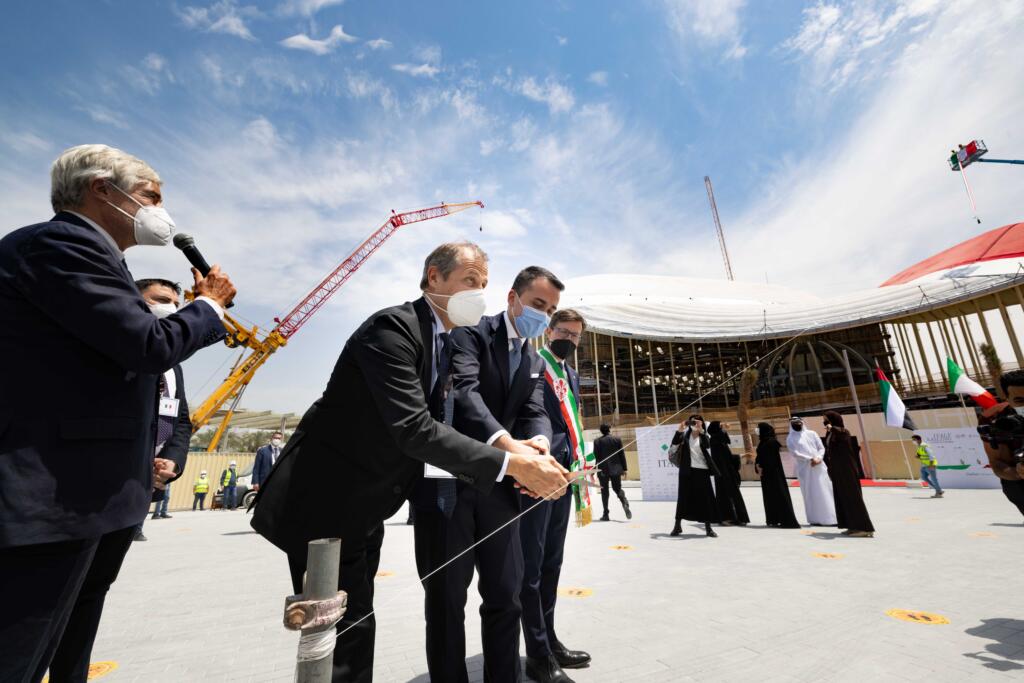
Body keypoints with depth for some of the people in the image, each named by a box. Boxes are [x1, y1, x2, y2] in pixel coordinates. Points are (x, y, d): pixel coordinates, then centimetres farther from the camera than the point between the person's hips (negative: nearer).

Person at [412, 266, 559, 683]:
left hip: (499, 485, 6)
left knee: (506, 595, 15)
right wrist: (507, 444, -38)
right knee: (445, 597, 8)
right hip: (448, 480, -5)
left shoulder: (536, 362, 14)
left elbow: (535, 412, 2)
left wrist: (539, 444, -22)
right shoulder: (471, 333, -7)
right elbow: (464, 391, -23)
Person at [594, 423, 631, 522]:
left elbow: (596, 456, -4)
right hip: (616, 469, 1)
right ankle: (625, 503, -14)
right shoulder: (617, 439, 0)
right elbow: (622, 455, 1)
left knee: (604, 491, 7)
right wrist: (624, 468, 7)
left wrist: (596, 470, 3)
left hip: (603, 470, -1)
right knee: (617, 488, 14)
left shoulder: (597, 441, -4)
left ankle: (606, 514, 7)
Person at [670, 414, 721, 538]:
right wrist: (680, 429, -25)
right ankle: (677, 525, 15)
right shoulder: (685, 435, 4)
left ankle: (708, 528, 12)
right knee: (683, 497, 4)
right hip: (687, 471, -1)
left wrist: (700, 430, -26)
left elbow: (707, 445, -17)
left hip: (702, 470, 1)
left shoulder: (704, 437, 5)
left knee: (706, 498, 2)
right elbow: (674, 442, -13)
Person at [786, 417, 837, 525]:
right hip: (804, 468, -3)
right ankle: (815, 519, 4)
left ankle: (831, 517, 13)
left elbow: (821, 448, 7)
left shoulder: (812, 433, 10)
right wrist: (810, 459, -16)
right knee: (811, 493, -1)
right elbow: (795, 453, -8)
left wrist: (819, 458, -11)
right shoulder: (790, 438, 1)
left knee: (825, 490, 4)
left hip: (819, 466, 3)